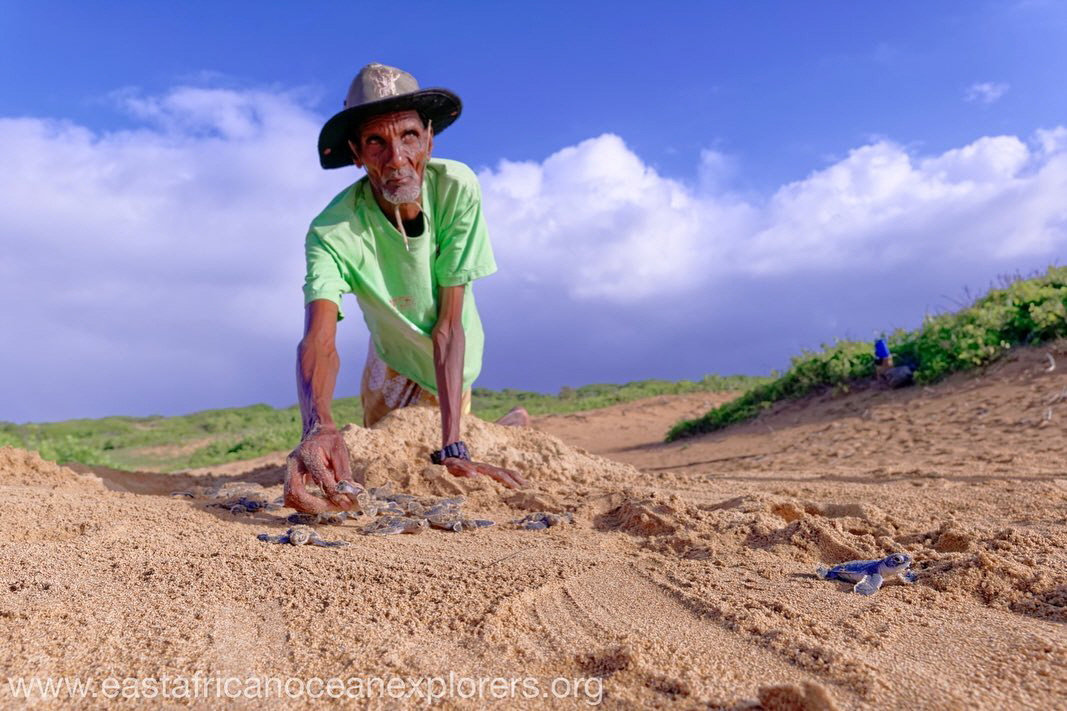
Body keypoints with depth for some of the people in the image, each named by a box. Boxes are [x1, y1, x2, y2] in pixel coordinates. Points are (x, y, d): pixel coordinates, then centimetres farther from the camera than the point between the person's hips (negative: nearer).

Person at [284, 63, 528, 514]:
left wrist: (451, 449, -39)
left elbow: (449, 327, -32)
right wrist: (318, 428, -66)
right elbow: (319, 341, -44)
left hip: (453, 368, -1)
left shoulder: (457, 189, -32)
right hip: (393, 365, 2)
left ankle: (509, 426, 36)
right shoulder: (332, 231, -32)